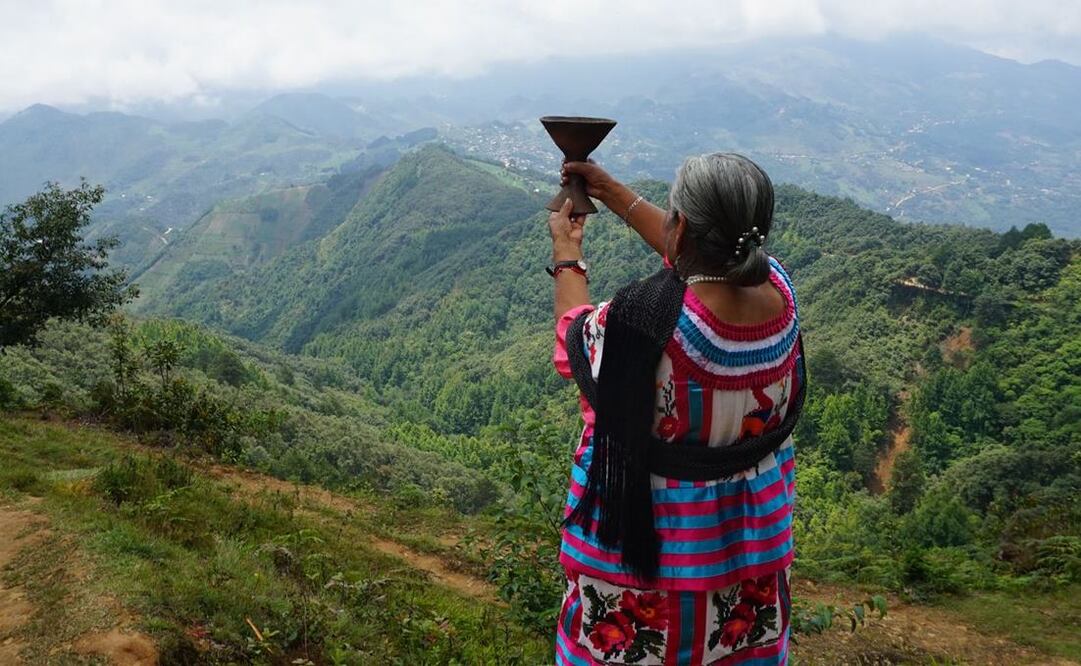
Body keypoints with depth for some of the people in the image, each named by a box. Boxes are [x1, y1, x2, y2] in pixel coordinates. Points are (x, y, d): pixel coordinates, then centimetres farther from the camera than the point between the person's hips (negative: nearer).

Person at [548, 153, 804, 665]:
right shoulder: (777, 292, -14)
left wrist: (566, 252, 12)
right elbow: (697, 254, 8)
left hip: (645, 541, -4)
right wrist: (614, 193, 18)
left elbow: (577, 333, -6)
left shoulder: (643, 319, -31)